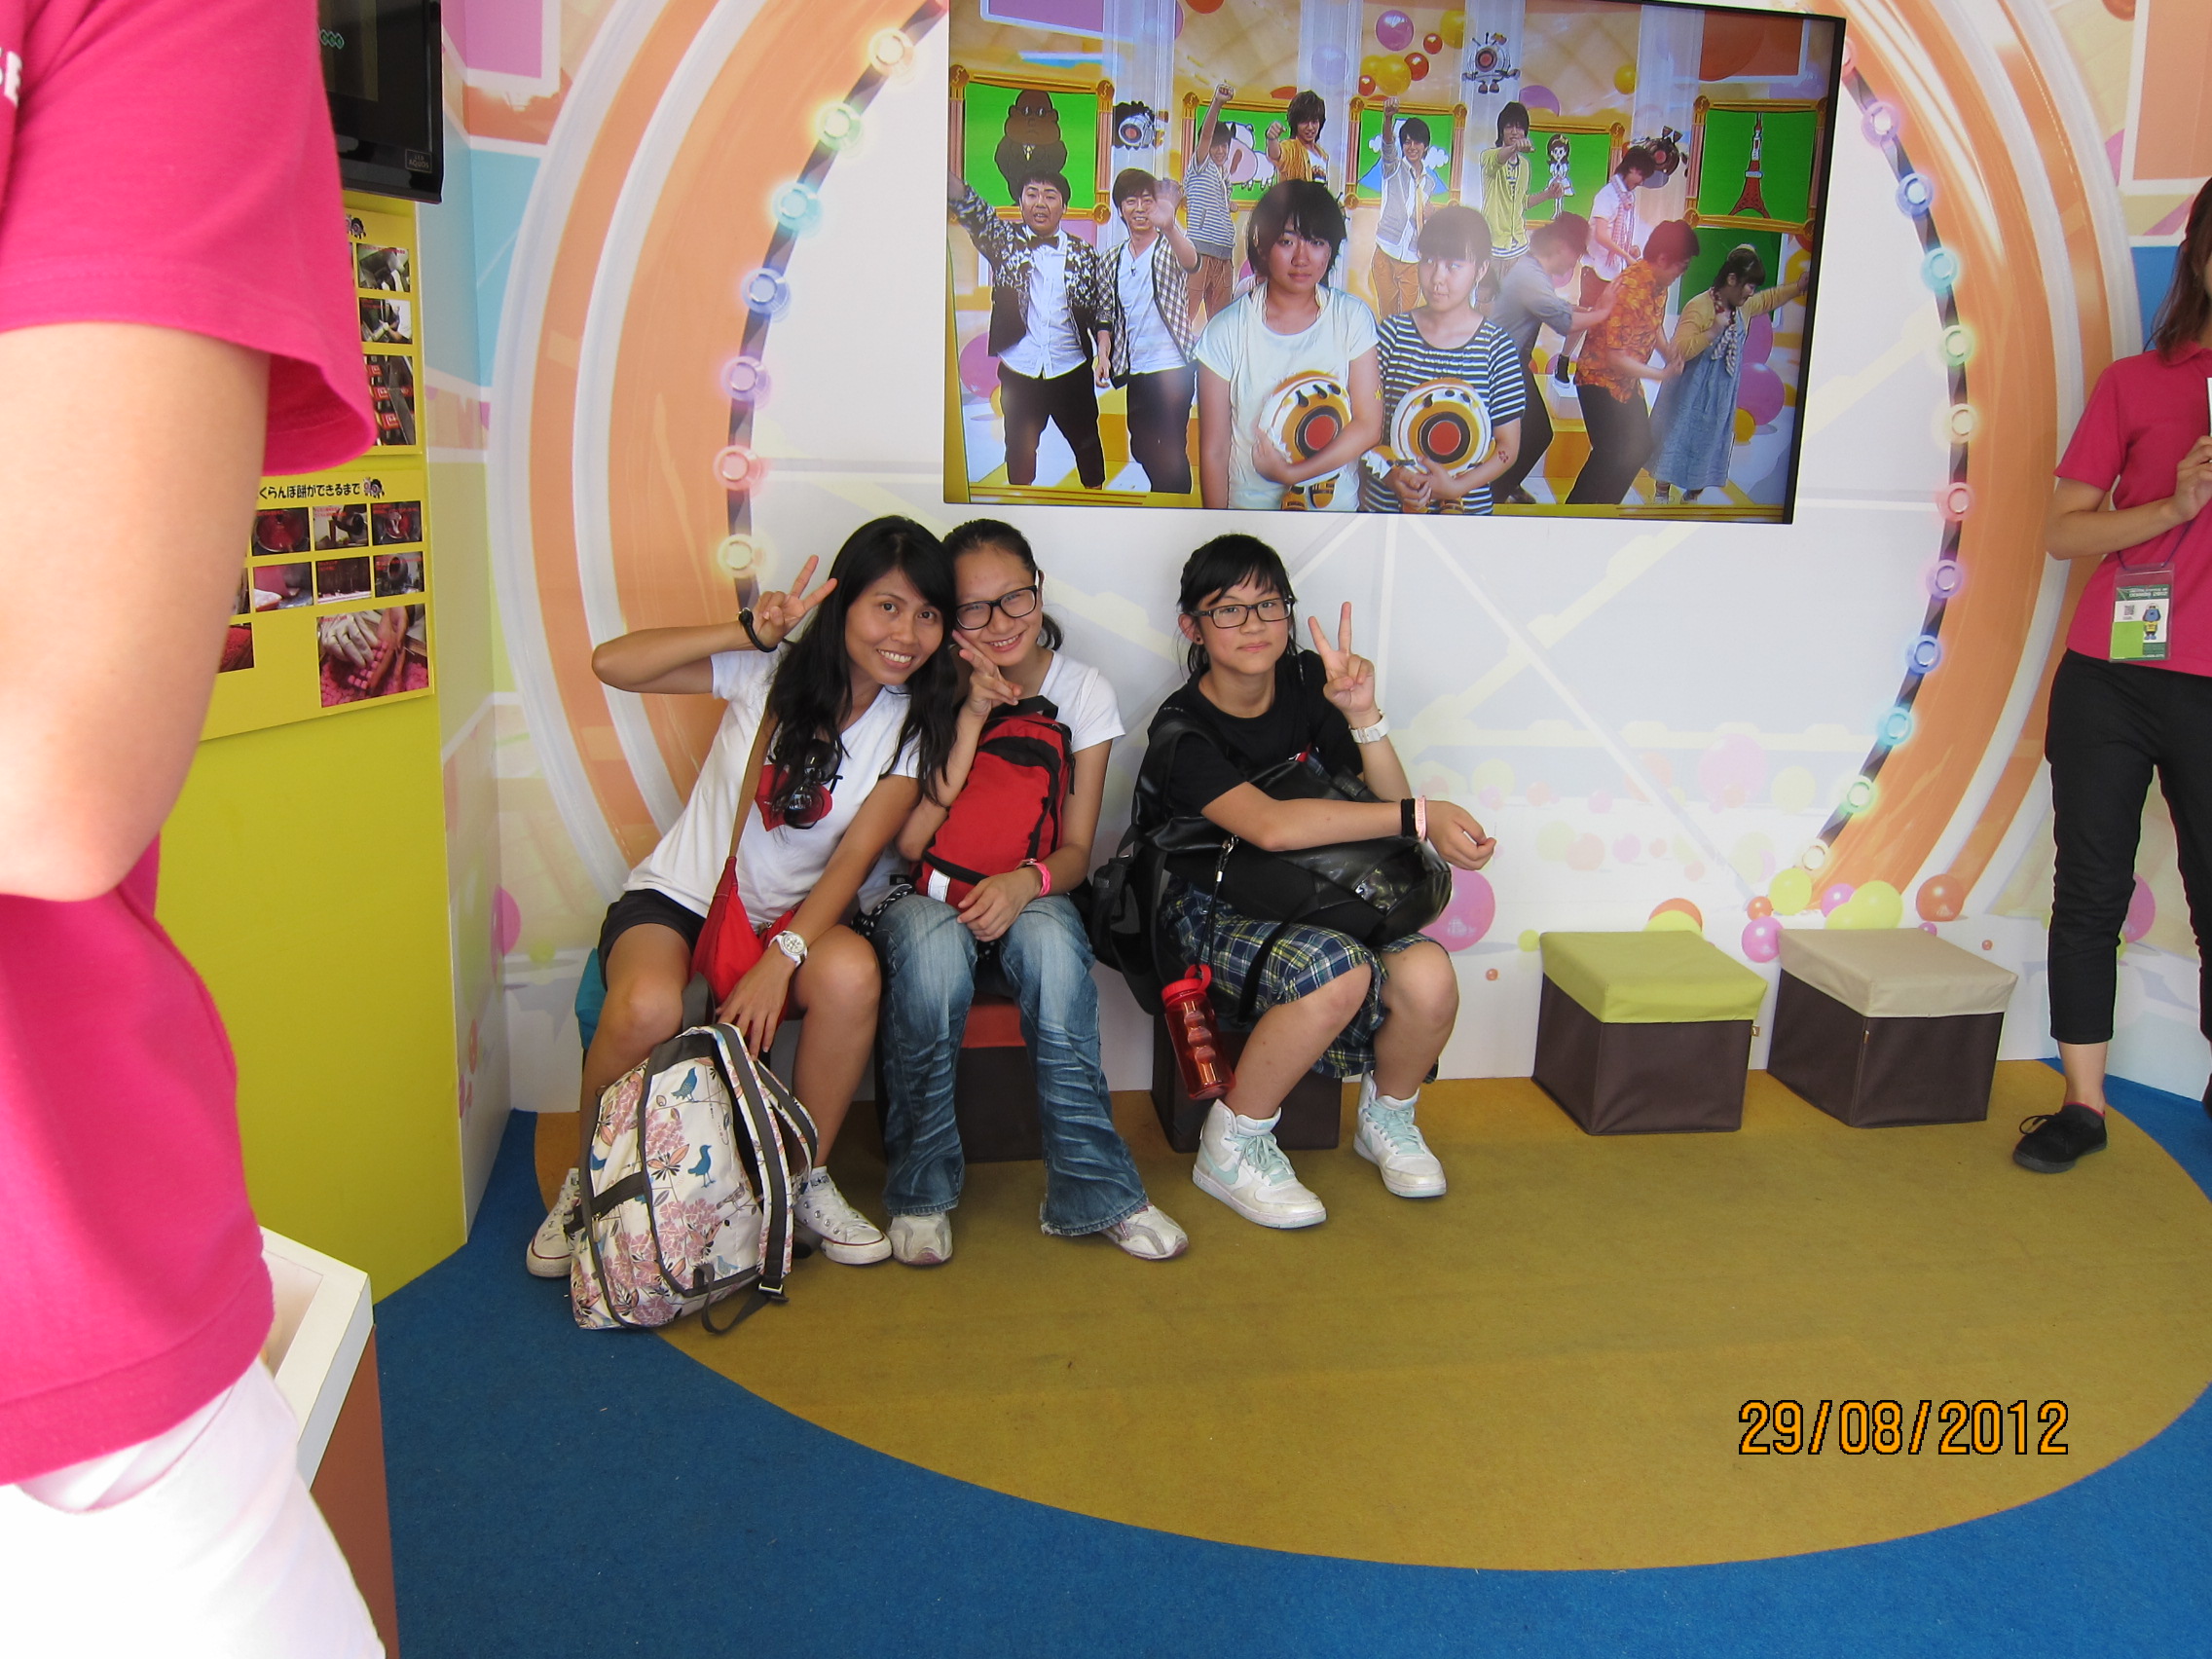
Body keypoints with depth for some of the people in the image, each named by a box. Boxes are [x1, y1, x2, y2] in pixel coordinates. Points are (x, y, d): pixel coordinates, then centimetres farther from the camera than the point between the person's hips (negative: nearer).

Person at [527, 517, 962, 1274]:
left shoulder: (914, 724, -2)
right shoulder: (771, 671, -6)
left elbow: (857, 855, -11)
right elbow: (612, 663, -14)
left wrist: (782, 957, -24)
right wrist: (748, 633, -22)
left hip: (795, 917, 1)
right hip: (681, 897, -1)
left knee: (851, 975, -34)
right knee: (646, 1007, -34)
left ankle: (805, 1177, -8)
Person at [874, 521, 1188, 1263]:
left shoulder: (1083, 689, -3)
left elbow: (1076, 848, -4)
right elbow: (910, 842, -17)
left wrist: (1027, 882, -28)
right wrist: (972, 715, -22)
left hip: (1030, 890, 1)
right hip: (930, 891, -1)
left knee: (1052, 943, -36)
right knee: (933, 945, -37)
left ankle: (1093, 1189, -26)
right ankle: (921, 1189, -21)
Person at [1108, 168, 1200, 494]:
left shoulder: (1169, 246, -6)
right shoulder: (1115, 258, 10)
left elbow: (1191, 261, -31)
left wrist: (1169, 226, -51)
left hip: (1172, 368, -6)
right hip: (1135, 370, 6)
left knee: (1172, 452, -8)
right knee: (1142, 448, 15)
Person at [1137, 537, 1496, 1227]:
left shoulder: (1307, 682, 0)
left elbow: (1387, 801, -3)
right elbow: (1271, 825, -33)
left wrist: (1361, 712, -20)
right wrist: (1422, 815, -34)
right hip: (1215, 911, -5)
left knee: (1429, 978, -24)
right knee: (1338, 972, -35)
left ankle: (1387, 1117, 11)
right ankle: (1231, 1149, -11)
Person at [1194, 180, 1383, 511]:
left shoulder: (1353, 318, -7)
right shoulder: (1225, 332, -12)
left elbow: (1368, 427, -9)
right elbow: (1214, 450, -10)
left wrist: (1291, 473, -18)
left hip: (1338, 505, 2)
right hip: (1250, 504, -1)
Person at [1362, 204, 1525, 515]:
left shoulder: (1497, 347, -4)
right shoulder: (1392, 332, 0)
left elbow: (1508, 446, -2)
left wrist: (1455, 487, -16)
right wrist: (1389, 475, -17)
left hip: (1467, 507, -1)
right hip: (1383, 504, 1)